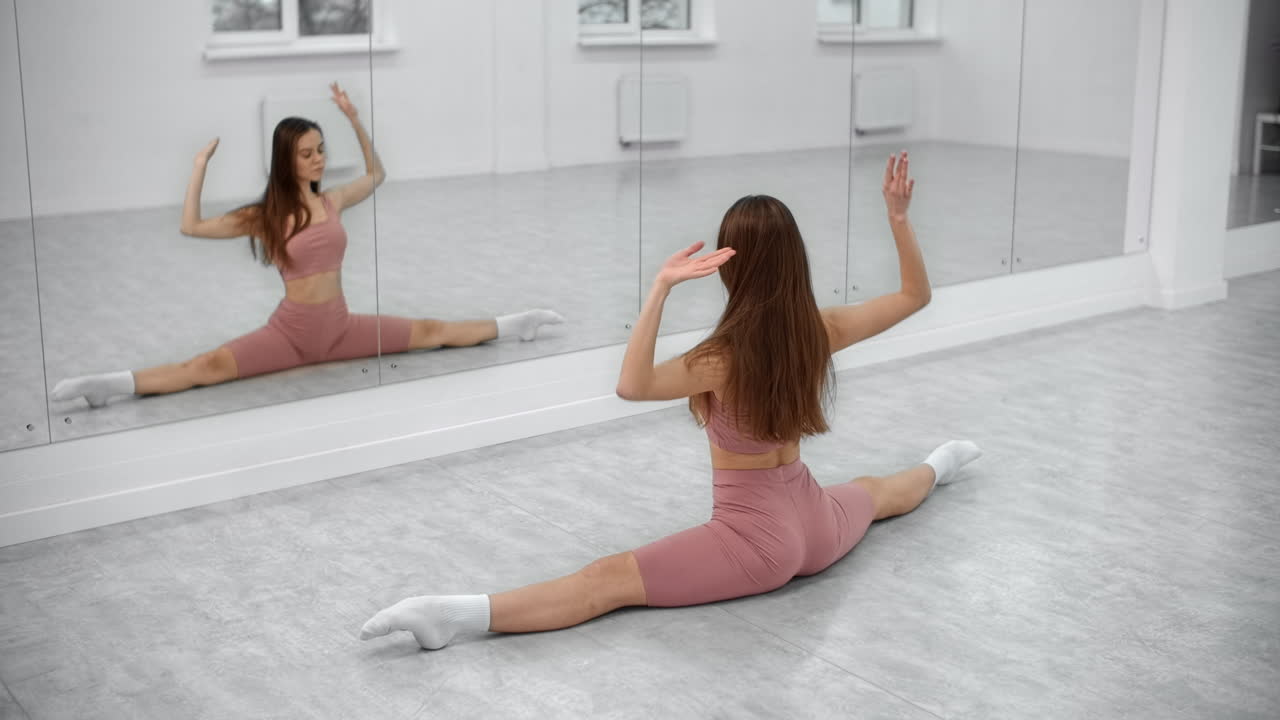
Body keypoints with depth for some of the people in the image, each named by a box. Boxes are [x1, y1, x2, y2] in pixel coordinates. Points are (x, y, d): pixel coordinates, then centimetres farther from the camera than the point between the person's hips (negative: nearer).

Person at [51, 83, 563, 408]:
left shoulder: (332, 201, 6)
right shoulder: (266, 215, -5)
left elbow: (376, 173, 23)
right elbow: (192, 227, -10)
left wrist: (354, 119, 12)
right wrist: (201, 165, -10)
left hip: (340, 327, 4)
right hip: (290, 331, -4)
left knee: (433, 333, 2)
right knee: (210, 367, -24)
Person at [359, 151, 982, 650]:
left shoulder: (726, 358, -23)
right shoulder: (820, 331, -6)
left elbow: (633, 385, -38)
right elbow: (916, 294, 8)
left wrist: (661, 288, -37)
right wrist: (899, 217, 5)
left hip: (756, 540, -6)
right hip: (816, 525, 6)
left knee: (606, 580, -22)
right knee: (874, 493, 43)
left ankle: (466, 614, -38)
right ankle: (937, 467, 74)